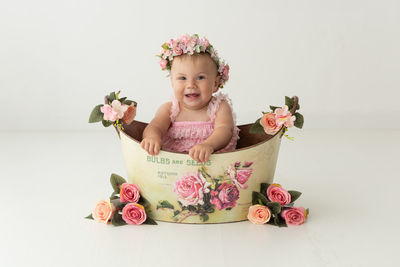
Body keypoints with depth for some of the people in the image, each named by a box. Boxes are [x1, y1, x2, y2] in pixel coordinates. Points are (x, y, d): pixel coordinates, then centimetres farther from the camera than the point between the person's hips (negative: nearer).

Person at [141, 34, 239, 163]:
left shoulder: (220, 107, -1)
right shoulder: (168, 109, 5)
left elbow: (224, 130, -17)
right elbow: (155, 126, -9)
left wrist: (208, 145, -40)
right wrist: (152, 137, -35)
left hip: (214, 161, -1)